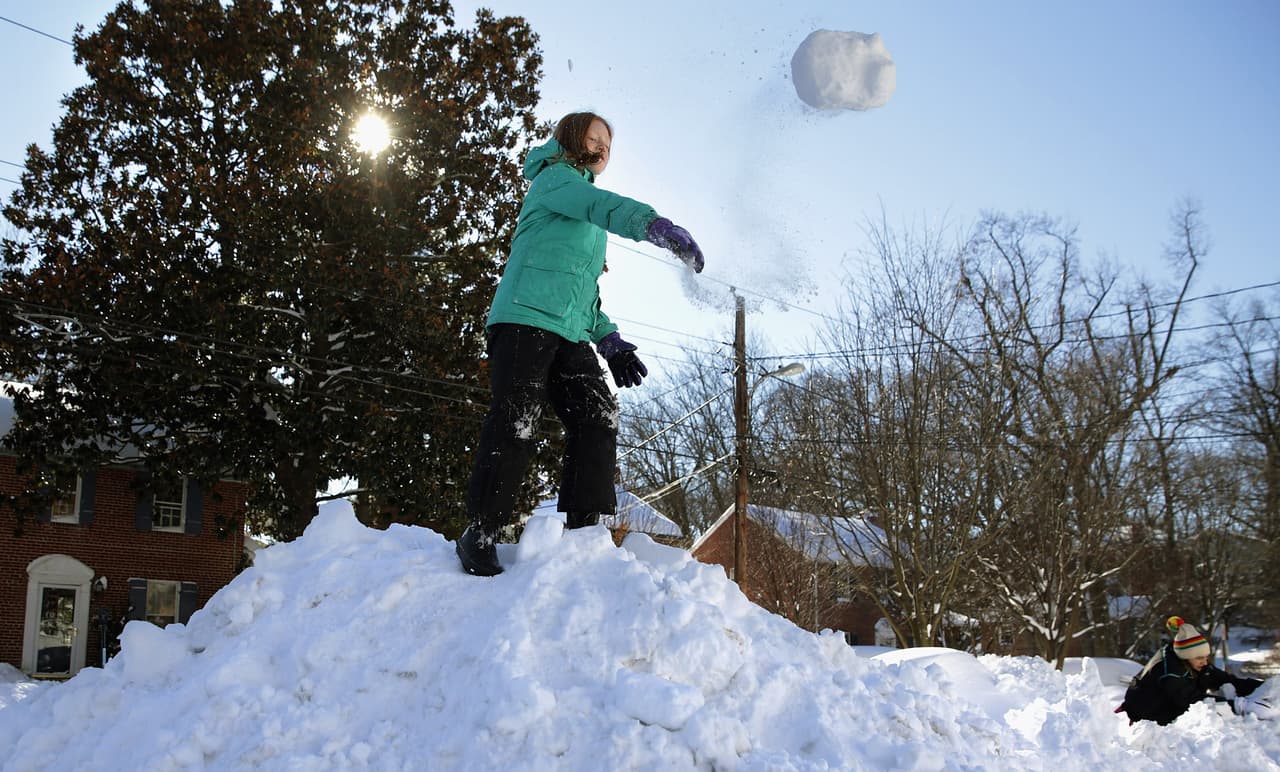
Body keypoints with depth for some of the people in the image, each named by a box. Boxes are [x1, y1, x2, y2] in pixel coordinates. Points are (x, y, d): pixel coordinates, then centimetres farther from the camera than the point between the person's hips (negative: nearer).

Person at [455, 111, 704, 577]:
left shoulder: (587, 226, 32)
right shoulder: (555, 178, 6)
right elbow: (600, 205, -17)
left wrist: (610, 341, 15)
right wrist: (656, 225, -35)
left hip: (569, 333, 8)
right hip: (526, 317, -8)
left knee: (597, 419, -7)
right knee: (514, 424, -14)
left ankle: (585, 530, -7)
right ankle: (480, 533, -6)